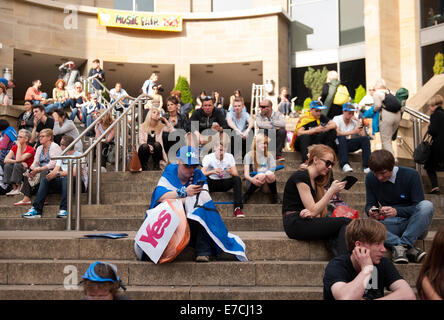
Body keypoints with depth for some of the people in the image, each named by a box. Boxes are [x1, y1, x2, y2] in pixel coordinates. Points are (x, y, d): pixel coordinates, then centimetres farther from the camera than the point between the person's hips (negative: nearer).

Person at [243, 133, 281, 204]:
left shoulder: (269, 155, 10)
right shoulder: (249, 155, 0)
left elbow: (273, 171, 2)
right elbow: (246, 174, -11)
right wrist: (251, 179, -34)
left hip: (267, 187, 1)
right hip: (253, 183, -1)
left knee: (269, 174, -31)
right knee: (261, 175, -35)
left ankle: (275, 196, -13)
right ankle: (246, 196, -18)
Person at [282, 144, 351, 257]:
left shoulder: (316, 181, 18)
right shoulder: (300, 176, -9)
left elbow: (316, 213, 13)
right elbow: (313, 211, -13)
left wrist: (311, 213, -11)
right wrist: (332, 190, -12)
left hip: (306, 222, 8)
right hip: (295, 224, -8)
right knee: (347, 222, -18)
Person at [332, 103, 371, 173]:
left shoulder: (354, 121, 5)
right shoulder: (337, 119, -6)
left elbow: (363, 135, -3)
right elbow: (337, 133, -26)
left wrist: (361, 125, -13)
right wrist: (353, 132, -31)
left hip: (348, 146, 4)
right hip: (338, 145, -4)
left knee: (366, 138, -16)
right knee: (342, 137, -36)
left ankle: (367, 166, -28)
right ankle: (345, 164, -48)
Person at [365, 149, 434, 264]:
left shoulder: (411, 175, -10)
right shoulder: (370, 178, -1)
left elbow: (418, 207, -13)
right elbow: (369, 205, 4)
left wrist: (396, 211, -31)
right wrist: (371, 211, -22)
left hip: (413, 224, -2)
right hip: (391, 226, 2)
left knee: (427, 205, -33)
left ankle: (403, 244, -27)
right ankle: (409, 248, -30)